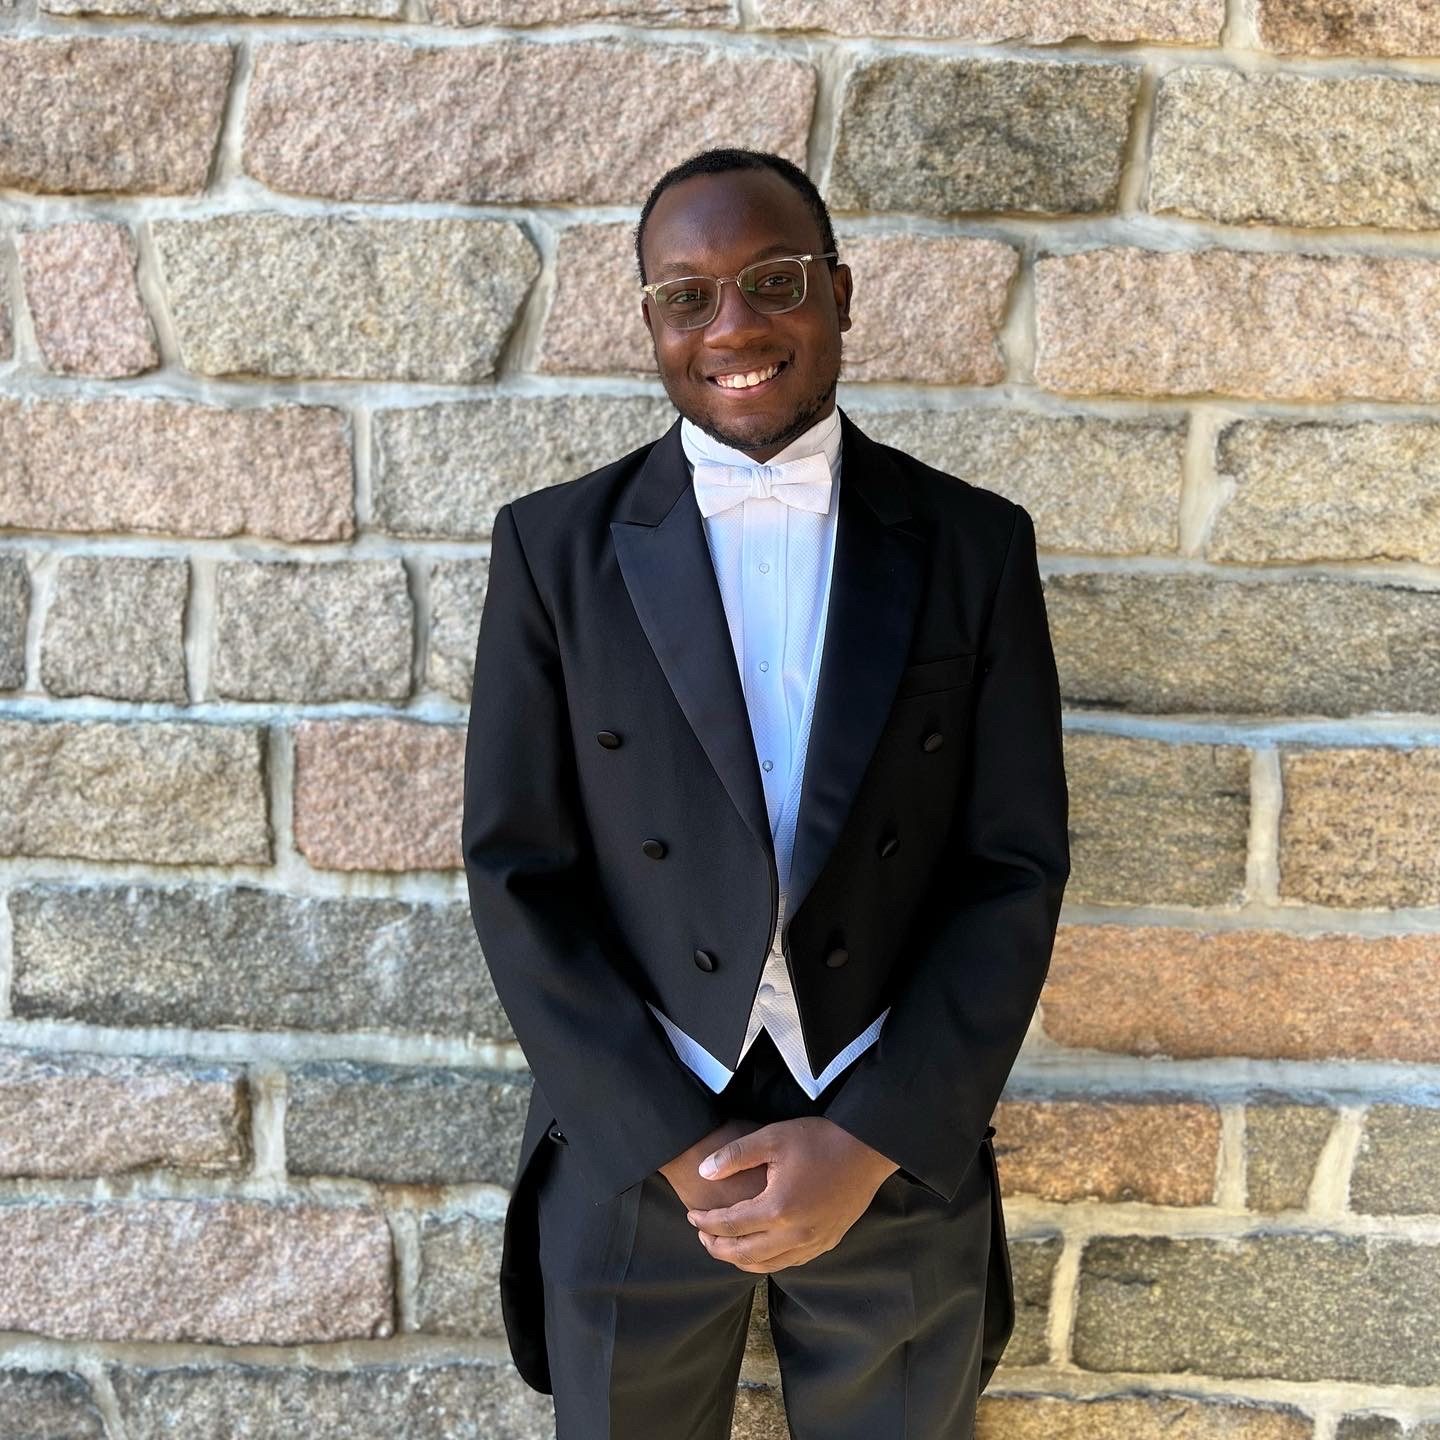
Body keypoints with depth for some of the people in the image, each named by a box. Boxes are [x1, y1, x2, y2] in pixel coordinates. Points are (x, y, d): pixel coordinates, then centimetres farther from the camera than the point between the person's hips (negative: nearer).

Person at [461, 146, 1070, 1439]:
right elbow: (518, 872, -6)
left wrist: (867, 1143, -12)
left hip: (899, 1157, 1)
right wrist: (681, 1147, -11)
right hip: (632, 1155, 0)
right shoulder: (555, 546, -5)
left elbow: (1016, 870, -5)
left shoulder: (976, 545, -4)